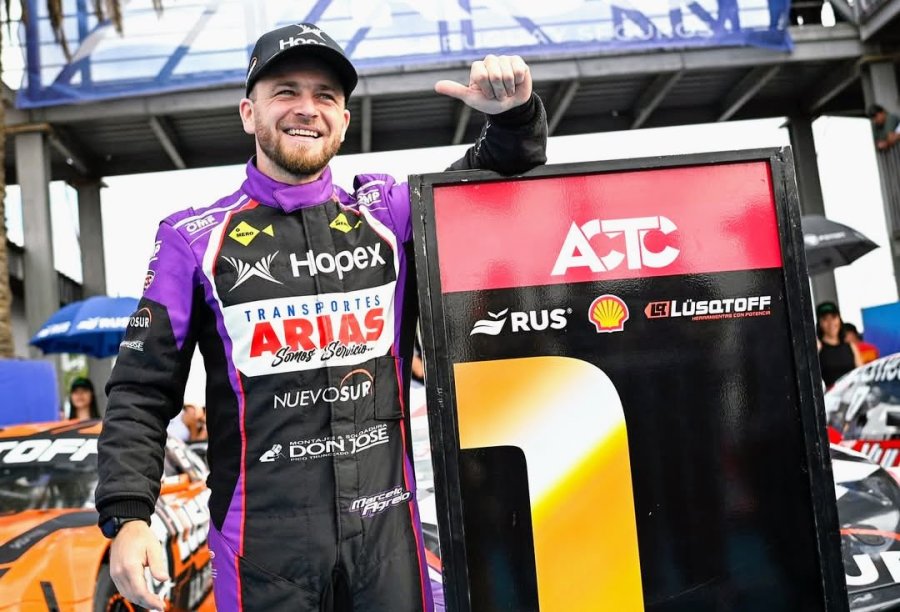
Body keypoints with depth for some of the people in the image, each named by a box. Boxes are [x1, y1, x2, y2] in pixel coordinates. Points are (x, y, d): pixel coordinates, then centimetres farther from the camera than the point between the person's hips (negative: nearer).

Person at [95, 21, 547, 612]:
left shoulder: (389, 213, 4)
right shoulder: (196, 239, 0)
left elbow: (497, 184, 10)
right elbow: (144, 392, 1)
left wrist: (514, 115, -11)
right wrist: (126, 515, -9)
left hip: (386, 529, 2)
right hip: (264, 540, -1)